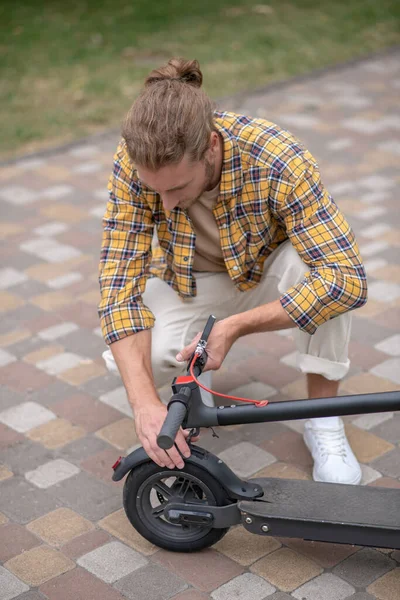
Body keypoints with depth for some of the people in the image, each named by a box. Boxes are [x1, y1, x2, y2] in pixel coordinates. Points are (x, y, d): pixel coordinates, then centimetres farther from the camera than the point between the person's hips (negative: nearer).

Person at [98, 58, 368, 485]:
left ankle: (323, 421, -14)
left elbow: (346, 278, -39)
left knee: (324, 269, -35)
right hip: (188, 284, 2)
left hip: (267, 271, -1)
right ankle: (194, 372, 10)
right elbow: (120, 282, -29)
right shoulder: (133, 165, -29)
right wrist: (145, 402, -42)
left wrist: (233, 328, -43)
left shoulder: (277, 160, -36)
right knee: (134, 362, -27)